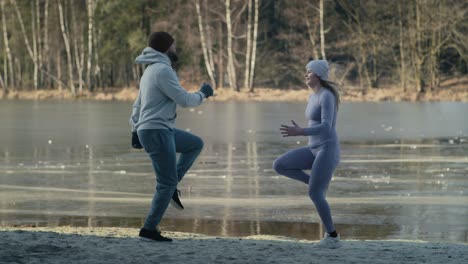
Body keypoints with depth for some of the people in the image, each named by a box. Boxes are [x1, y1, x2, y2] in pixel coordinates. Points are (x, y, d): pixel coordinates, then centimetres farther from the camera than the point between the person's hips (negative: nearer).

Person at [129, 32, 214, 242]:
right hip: (157, 132, -10)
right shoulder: (163, 70, -16)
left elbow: (138, 104, 21)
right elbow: (184, 100, -16)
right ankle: (149, 229, -3)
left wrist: (135, 130, 23)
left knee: (196, 144, 21)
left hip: (160, 131, 10)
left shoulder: (151, 71, 16)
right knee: (167, 183, -6)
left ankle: (170, 187, 12)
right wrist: (203, 94, 2)